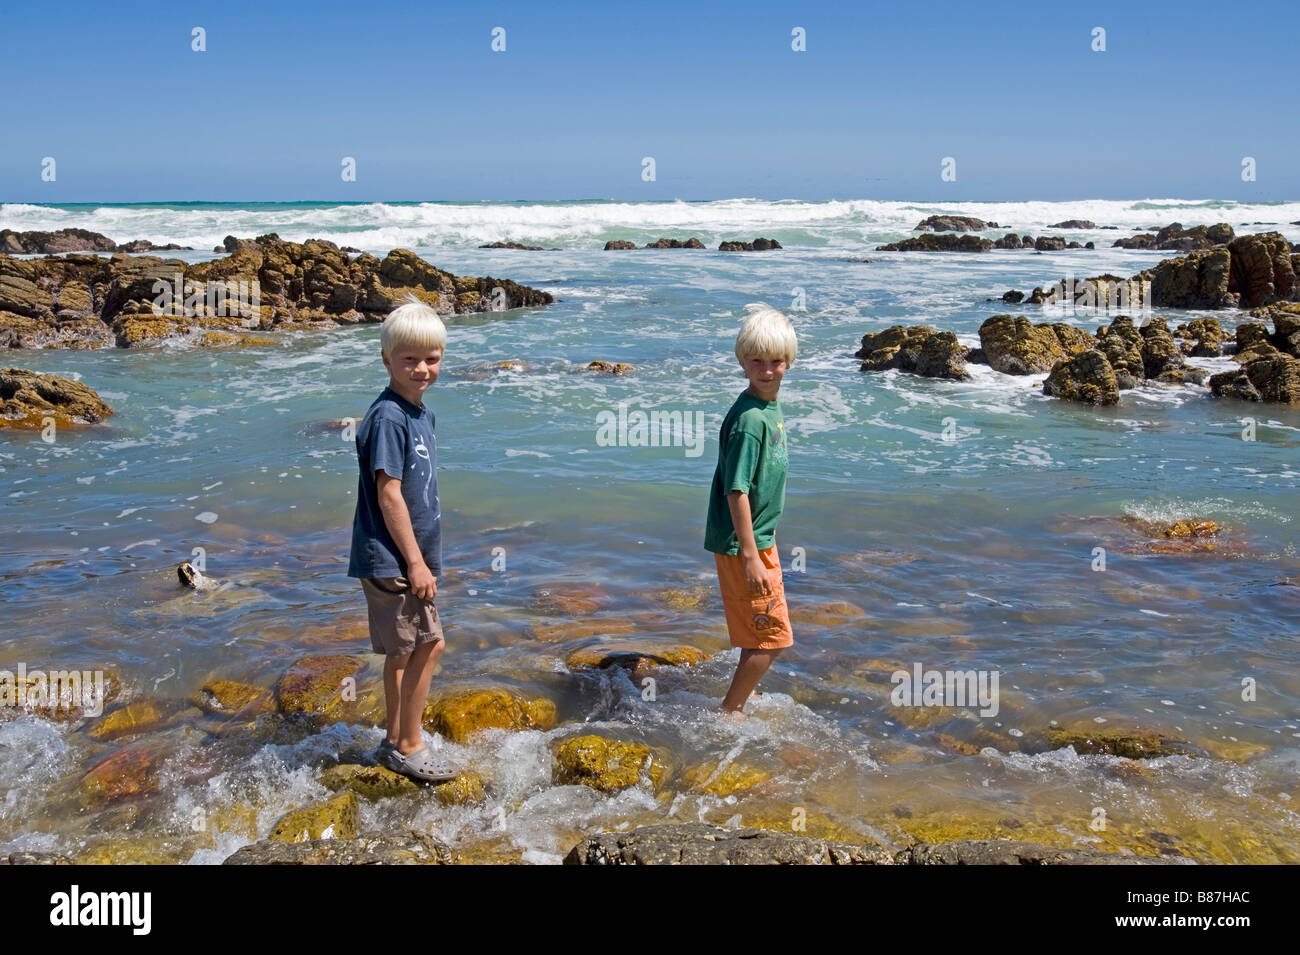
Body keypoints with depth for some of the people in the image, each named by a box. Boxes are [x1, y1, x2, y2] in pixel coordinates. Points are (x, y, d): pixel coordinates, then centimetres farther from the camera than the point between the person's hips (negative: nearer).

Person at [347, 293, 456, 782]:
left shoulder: (421, 414, 11)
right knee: (429, 644, -5)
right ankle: (409, 746, 8)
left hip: (406, 557, 9)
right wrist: (415, 561, -18)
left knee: (405, 650, 15)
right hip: (391, 558, -9)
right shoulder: (387, 418, -18)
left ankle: (395, 742, 27)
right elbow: (389, 493, -20)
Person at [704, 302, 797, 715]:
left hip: (760, 539, 9)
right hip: (743, 543, -9)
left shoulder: (770, 408, 7)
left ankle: (735, 706, 35)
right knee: (772, 637, -2)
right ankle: (728, 713, 13)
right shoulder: (749, 419, -22)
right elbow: (736, 491, -23)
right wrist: (751, 556, -23)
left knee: (761, 635, 20)